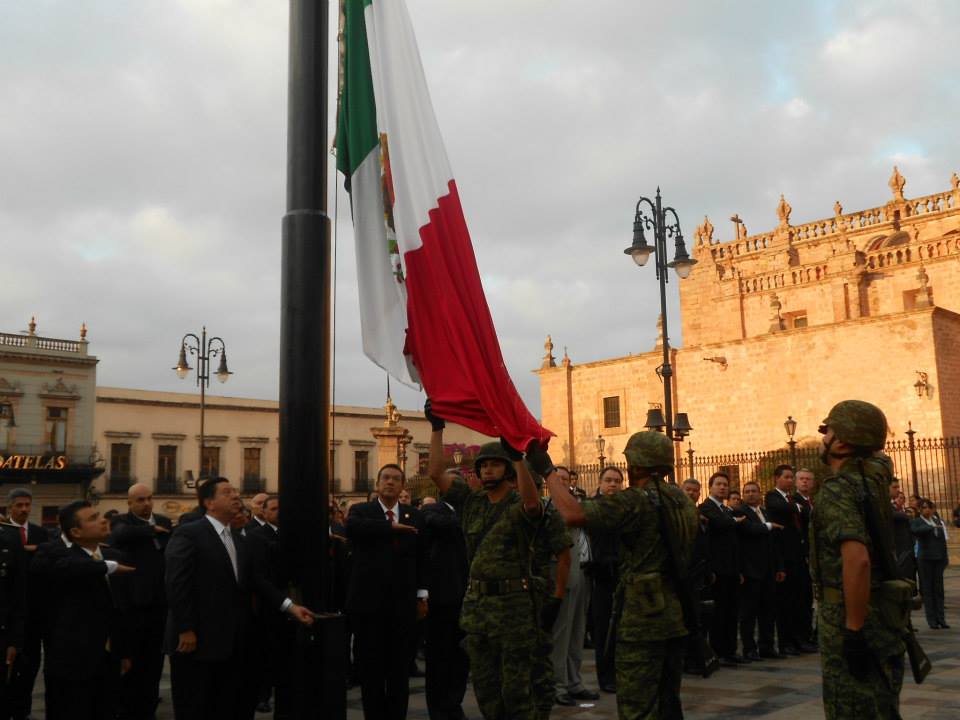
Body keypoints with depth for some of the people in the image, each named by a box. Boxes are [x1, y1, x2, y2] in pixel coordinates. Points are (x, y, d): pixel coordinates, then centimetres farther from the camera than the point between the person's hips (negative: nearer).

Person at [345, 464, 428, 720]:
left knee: (400, 670, 7)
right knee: (371, 670, 7)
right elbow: (352, 527, -22)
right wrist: (391, 526, -23)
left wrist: (422, 595, 4)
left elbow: (422, 558, 10)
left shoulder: (414, 516, 9)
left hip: (403, 603, 2)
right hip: (369, 602, -1)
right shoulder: (361, 511, 2)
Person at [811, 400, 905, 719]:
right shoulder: (873, 475, 6)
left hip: (852, 613, -10)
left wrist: (854, 632, -30)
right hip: (881, 608, 10)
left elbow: (857, 559, -31)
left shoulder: (837, 490, -20)